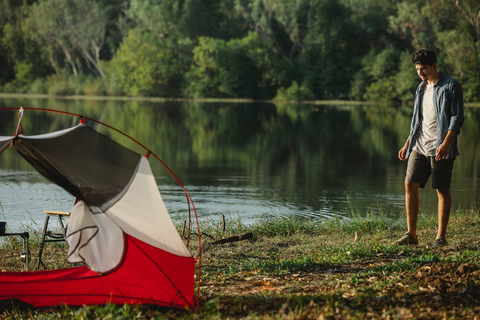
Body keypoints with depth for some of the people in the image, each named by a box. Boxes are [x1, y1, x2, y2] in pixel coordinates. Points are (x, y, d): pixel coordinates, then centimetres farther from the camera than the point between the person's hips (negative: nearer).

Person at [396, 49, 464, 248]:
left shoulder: (451, 86, -5)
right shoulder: (421, 88, 17)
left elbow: (457, 117, -11)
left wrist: (446, 143, -21)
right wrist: (408, 144, 19)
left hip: (440, 148, -7)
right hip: (420, 146, 7)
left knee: (442, 190, -1)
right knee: (410, 185, -1)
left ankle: (441, 236, 5)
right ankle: (411, 234, 4)